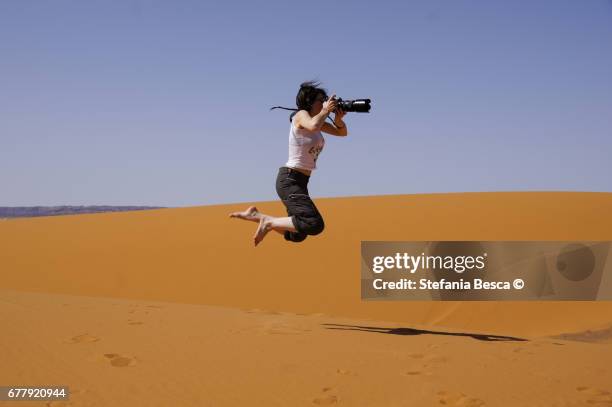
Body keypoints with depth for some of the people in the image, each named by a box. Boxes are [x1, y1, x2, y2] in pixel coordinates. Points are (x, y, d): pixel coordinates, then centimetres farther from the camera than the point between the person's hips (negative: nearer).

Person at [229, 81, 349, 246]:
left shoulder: (316, 119, 11)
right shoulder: (301, 115, -13)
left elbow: (342, 132, 17)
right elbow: (313, 126, -37)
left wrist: (339, 118, -4)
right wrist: (325, 111, -20)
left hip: (300, 182, 10)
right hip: (289, 180, -10)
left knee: (297, 235, 16)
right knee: (315, 224, -26)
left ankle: (257, 216, 21)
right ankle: (269, 222, -10)